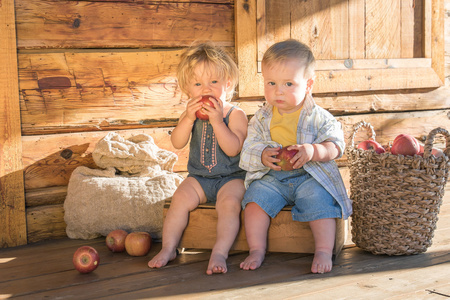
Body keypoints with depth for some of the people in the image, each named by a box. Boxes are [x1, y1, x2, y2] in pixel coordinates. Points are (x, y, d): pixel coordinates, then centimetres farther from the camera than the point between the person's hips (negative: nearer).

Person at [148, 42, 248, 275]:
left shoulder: (235, 114, -9)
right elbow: (177, 143, -9)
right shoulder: (190, 114, 5)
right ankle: (168, 248, -10)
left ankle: (220, 252, -29)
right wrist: (189, 118, -22)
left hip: (231, 177, -3)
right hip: (198, 177, 4)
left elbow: (233, 149, -22)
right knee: (180, 198, -19)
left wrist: (217, 121, -29)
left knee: (229, 202, -30)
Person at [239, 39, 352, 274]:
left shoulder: (318, 117, 0)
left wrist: (312, 151, -25)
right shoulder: (261, 119, 7)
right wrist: (262, 155, -20)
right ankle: (256, 250, -12)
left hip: (309, 177, -2)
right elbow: (247, 151, 4)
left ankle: (324, 251, -18)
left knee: (319, 200, -27)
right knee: (255, 198, -21)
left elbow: (335, 146, -5)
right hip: (270, 177, 2)